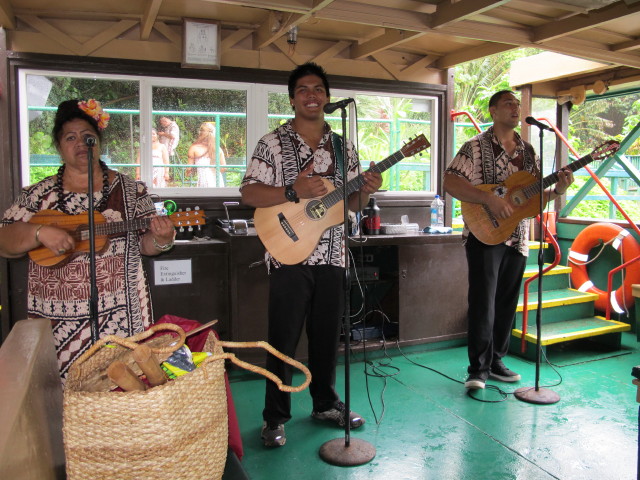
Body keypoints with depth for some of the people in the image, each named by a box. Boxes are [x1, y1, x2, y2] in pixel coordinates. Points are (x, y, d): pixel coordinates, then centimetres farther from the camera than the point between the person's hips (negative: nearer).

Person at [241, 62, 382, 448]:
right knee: (283, 339, 2)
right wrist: (294, 191, -20)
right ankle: (275, 417, 17)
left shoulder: (343, 147, 11)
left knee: (328, 336, 13)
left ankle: (326, 403, 32)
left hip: (332, 257, 4)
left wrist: (366, 191, -8)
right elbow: (248, 193, -8)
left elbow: (352, 203, 14)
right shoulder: (273, 143, -1)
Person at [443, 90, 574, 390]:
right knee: (483, 301, -8)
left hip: (517, 238, 6)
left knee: (506, 303, 11)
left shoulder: (528, 151, 14)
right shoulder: (477, 147, -4)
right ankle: (478, 368, 2)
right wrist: (490, 199, -23)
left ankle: (495, 361, 23)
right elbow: (450, 182, -15)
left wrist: (557, 190, -4)